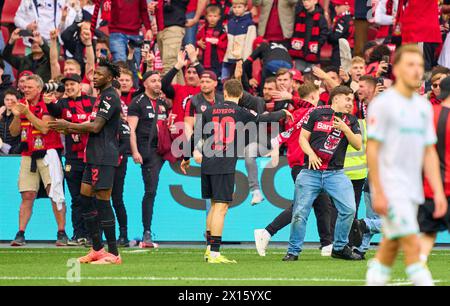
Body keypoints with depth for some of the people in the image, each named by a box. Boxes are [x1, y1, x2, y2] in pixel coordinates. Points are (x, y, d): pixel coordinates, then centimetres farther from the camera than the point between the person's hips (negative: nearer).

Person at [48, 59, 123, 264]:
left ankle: (114, 254, -8)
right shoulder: (102, 97, 20)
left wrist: (68, 125, -7)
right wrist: (71, 130, 12)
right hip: (95, 157, 10)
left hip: (104, 157, -10)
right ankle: (97, 249, 15)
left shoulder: (110, 97, -12)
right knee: (85, 199, 10)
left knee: (102, 202, -10)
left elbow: (96, 126, -18)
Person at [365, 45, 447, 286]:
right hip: (390, 189, -7)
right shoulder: (383, 103, -8)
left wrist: (438, 192, 7)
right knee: (413, 247, -13)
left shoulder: (424, 107, 13)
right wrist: (378, 193, -16)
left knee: (390, 248, 10)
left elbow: (429, 153, 15)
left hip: (413, 191, 7)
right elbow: (372, 149, -11)